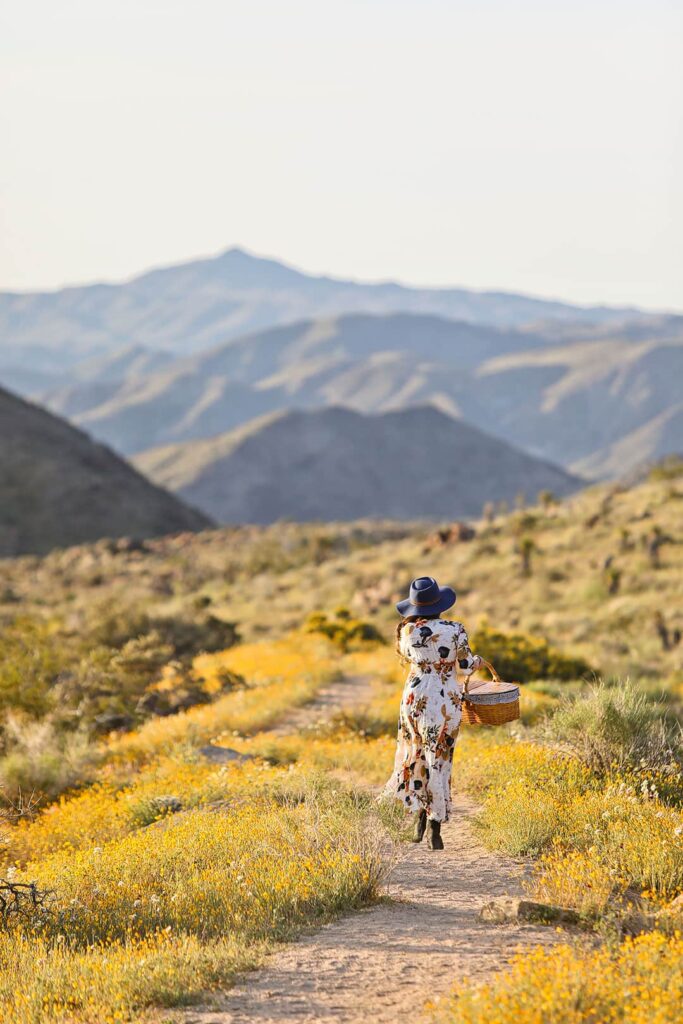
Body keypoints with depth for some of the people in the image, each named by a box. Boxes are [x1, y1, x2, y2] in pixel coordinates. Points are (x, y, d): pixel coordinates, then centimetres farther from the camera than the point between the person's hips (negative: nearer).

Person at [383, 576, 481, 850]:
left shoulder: (408, 631, -4)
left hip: (417, 696, 1)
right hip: (448, 700, -1)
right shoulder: (455, 630, -9)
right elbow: (465, 667, -4)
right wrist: (476, 661, 17)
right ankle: (435, 827, 2)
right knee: (439, 759, 5)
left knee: (416, 754, 19)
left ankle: (420, 817, 16)